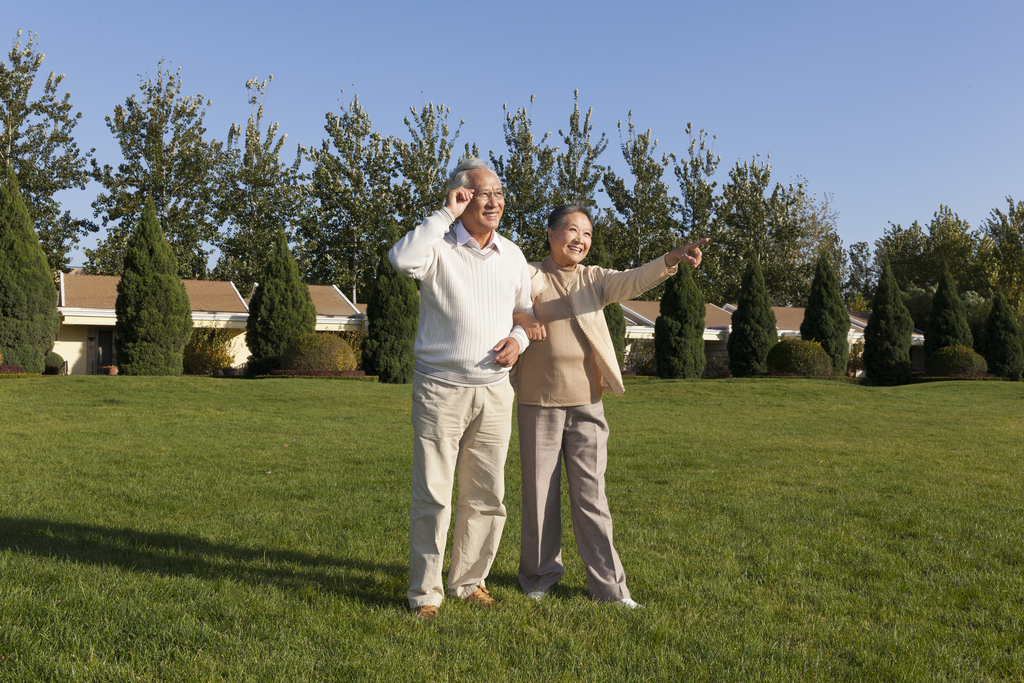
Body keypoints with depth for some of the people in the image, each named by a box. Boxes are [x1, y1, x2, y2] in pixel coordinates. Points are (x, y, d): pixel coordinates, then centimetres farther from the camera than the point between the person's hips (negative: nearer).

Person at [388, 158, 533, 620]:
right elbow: (402, 259, -30)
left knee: (486, 497, 11)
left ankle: (468, 580, 28)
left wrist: (519, 339, 0)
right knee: (432, 496, -1)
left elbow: (527, 310, 22)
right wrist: (445, 215, -20)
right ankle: (425, 592, 13)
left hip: (495, 392, 5)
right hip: (440, 389, -5)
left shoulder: (512, 255, 10)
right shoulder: (439, 246, -7)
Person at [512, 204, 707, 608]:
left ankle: (608, 585, 11)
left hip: (586, 404, 2)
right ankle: (539, 574, 26)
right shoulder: (531, 276, 1)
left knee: (591, 495, 4)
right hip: (539, 403, -2)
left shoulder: (594, 279, 8)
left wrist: (671, 259, -27)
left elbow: (632, 281, -9)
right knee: (540, 492, 8)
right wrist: (519, 315, -24)